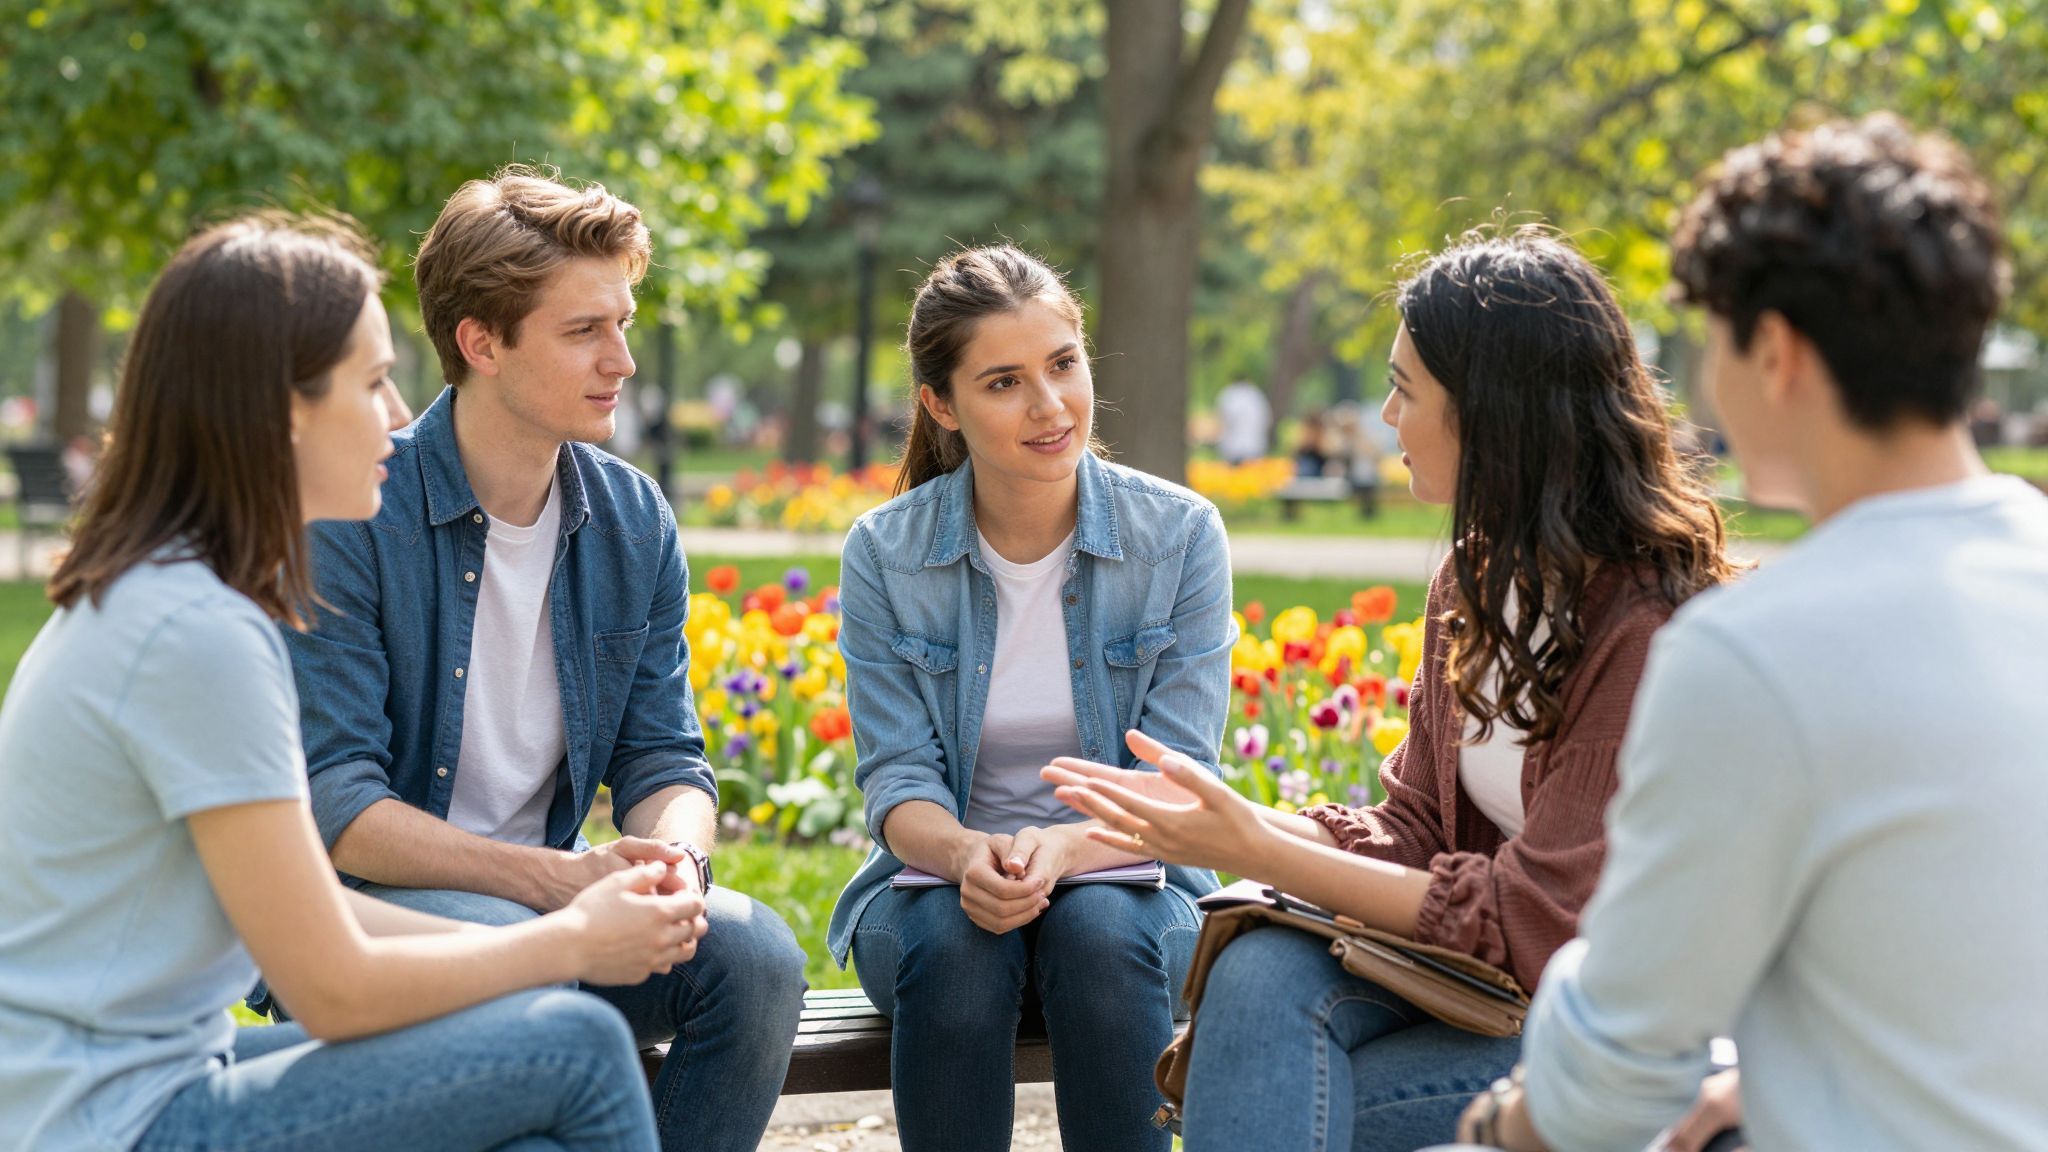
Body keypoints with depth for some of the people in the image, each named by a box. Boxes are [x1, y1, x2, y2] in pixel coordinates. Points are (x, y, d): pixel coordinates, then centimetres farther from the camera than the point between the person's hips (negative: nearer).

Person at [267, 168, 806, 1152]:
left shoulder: (634, 522, 5)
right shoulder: (348, 518, -14)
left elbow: (665, 758, 5)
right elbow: (331, 803, -18)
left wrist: (671, 862, -20)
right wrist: (553, 877, -28)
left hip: (548, 890, 5)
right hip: (372, 902, -5)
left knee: (753, 952, -22)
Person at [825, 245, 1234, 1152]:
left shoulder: (1182, 535, -5)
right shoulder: (884, 554, -3)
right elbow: (897, 778, -6)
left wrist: (1065, 849, -30)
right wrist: (965, 853, -30)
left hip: (1127, 881, 0)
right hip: (934, 880, 0)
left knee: (1101, 931, -34)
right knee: (956, 941, -33)